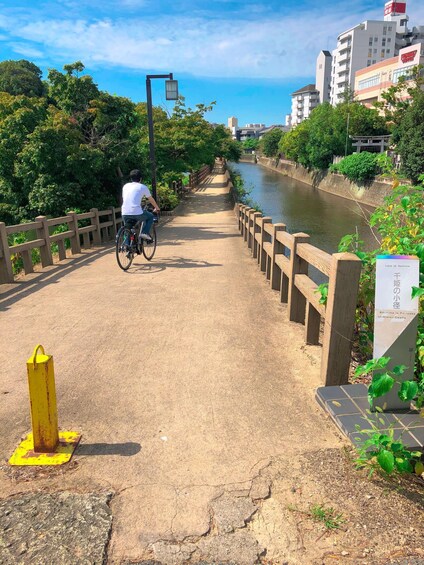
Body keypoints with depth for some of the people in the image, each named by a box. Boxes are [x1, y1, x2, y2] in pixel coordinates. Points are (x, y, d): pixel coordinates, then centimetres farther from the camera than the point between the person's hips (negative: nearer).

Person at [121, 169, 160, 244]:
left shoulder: (125, 186, 20)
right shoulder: (143, 187, 9)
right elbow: (151, 200, 22)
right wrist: (157, 208, 40)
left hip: (125, 214, 4)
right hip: (137, 213, -4)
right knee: (150, 217, 23)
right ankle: (145, 233, 5)